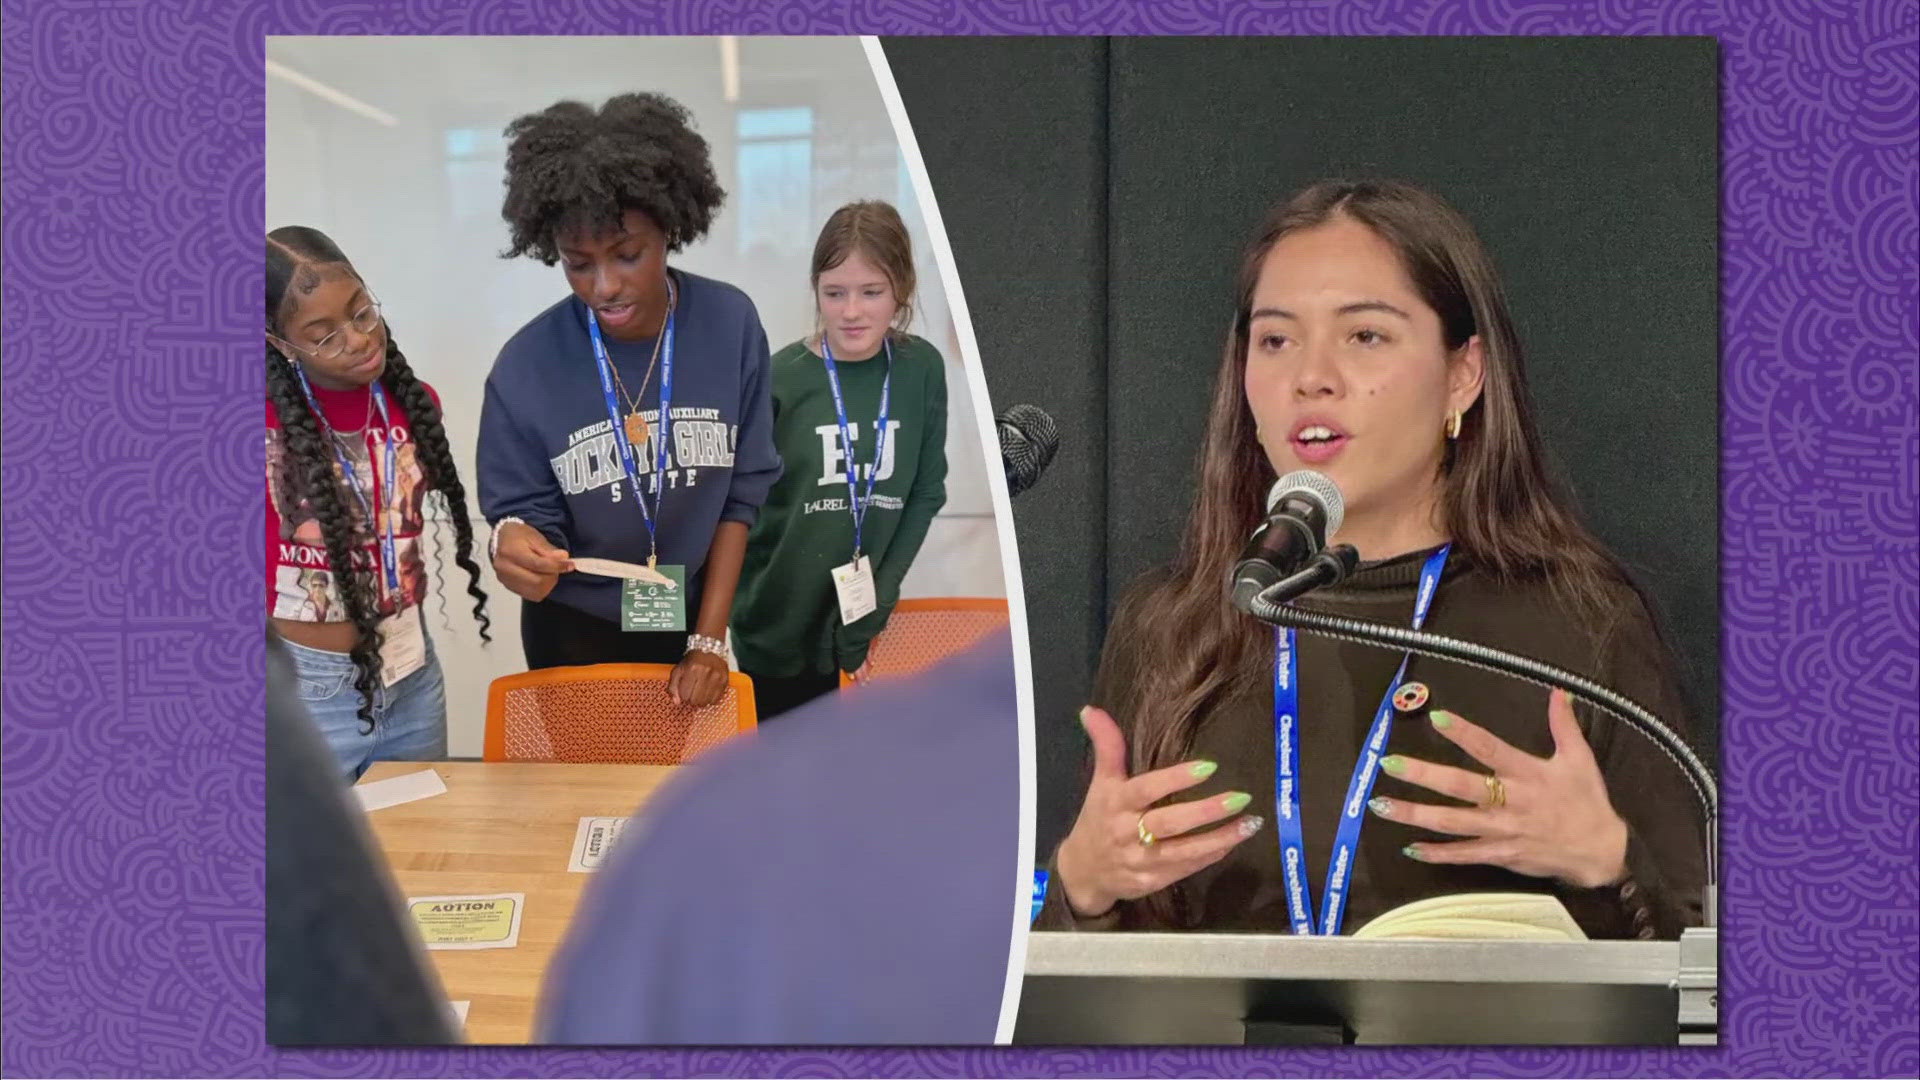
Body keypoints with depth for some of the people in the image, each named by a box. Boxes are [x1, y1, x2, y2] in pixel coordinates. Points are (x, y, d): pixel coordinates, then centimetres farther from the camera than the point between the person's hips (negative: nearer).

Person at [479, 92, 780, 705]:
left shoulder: (731, 325, -15)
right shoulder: (525, 366, -20)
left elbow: (744, 491, -8)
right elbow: (527, 512, -12)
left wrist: (708, 640, -8)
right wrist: (517, 549, -36)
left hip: (690, 616, 2)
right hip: (574, 630, -1)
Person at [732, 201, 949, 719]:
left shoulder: (921, 368, -2)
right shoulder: (780, 379, -11)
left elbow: (926, 495, 2)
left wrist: (878, 601, -7)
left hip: (874, 628, 2)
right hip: (780, 632, -2)